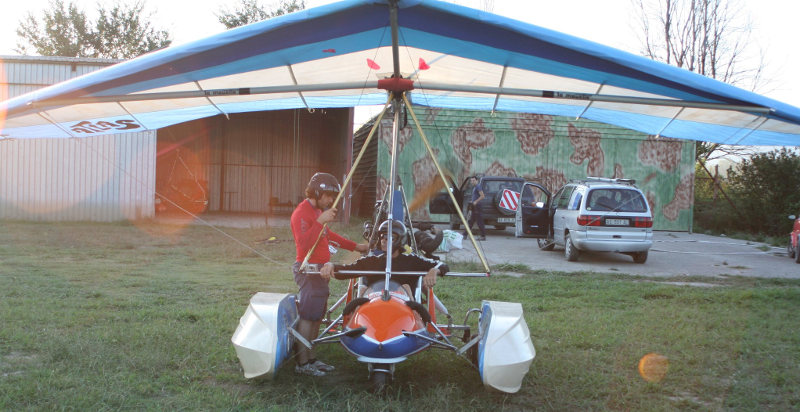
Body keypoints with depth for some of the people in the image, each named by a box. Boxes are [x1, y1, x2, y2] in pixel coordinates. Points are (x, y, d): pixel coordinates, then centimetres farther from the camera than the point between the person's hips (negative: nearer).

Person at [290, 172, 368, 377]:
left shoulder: (319, 211, 18)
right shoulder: (301, 213, -14)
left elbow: (328, 235, 30)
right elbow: (304, 244, -26)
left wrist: (355, 246, 30)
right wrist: (320, 221, -29)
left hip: (321, 270, 10)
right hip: (309, 270, -10)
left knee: (317, 317, 12)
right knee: (307, 317, -9)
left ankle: (311, 358, 19)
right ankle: (302, 363, -5)